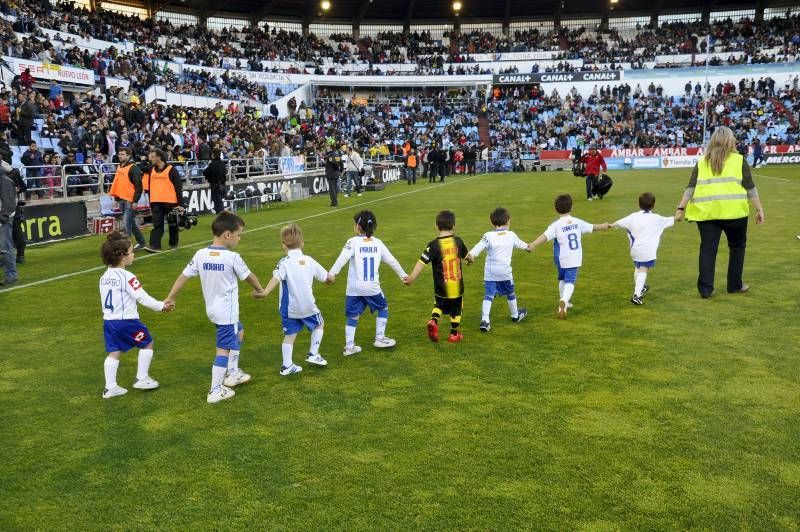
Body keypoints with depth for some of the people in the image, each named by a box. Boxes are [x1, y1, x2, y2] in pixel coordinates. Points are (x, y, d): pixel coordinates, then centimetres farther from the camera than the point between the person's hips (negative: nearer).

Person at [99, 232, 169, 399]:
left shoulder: (104, 277, 7)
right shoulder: (127, 277, -18)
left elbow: (106, 300, 12)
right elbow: (143, 298, -18)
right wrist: (161, 306, -5)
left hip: (109, 321, 7)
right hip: (127, 321, -7)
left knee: (114, 353, 11)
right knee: (147, 343, 12)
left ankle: (110, 387, 12)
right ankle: (142, 378, 15)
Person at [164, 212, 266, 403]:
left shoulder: (200, 254, -3)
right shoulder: (232, 258, -18)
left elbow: (183, 276, 1)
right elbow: (249, 276, -3)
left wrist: (170, 298, 12)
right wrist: (259, 289, 17)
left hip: (212, 309, 8)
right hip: (227, 312, -8)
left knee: (239, 332, 28)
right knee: (224, 349, 1)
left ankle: (232, 373, 35)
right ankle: (215, 391, 5)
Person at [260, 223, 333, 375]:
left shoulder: (284, 263, -9)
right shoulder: (309, 261, 1)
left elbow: (276, 279, -29)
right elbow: (328, 278, 9)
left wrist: (265, 292, -40)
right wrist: (330, 279, 32)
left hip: (289, 308, -1)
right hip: (308, 306, 1)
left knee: (289, 336, 10)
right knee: (319, 324, 25)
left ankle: (287, 366, 11)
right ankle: (313, 354, 21)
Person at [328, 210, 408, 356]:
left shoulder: (353, 242, -5)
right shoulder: (378, 243, 7)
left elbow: (343, 258, -20)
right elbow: (391, 260, 13)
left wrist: (332, 273, -27)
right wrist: (403, 275, 24)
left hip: (354, 288, -1)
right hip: (372, 287, 1)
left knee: (352, 317, 9)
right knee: (383, 308, 24)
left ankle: (349, 347, 10)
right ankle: (379, 338, 24)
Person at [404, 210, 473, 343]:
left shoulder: (433, 245, -15)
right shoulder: (458, 242, -4)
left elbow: (422, 262, -23)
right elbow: (467, 256, 16)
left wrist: (411, 278, -22)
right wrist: (470, 260, 39)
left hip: (441, 288, -1)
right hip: (457, 286, 1)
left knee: (439, 305, 23)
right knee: (455, 310, 18)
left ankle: (434, 321, -2)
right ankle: (454, 334, 27)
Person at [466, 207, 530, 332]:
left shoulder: (488, 236, -5)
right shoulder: (511, 235, 4)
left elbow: (479, 246, -21)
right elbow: (520, 243, 24)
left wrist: (471, 254, -30)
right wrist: (528, 247, 45)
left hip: (490, 272, -1)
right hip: (505, 271, 1)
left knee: (488, 296, -2)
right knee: (510, 293, 21)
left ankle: (485, 320, -14)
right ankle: (515, 315, 40)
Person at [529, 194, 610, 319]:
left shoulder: (556, 225, -12)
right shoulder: (577, 222, 2)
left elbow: (545, 236, -29)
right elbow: (592, 227, 19)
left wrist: (533, 245, -41)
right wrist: (603, 226, 39)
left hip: (561, 259, -1)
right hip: (575, 259, 1)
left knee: (562, 279, 22)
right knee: (570, 282, -4)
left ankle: (564, 303, 35)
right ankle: (564, 301, -30)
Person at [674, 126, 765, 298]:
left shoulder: (702, 162, 12)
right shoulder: (739, 160, 5)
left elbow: (690, 188, 6)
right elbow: (750, 188, 3)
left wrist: (681, 208, 6)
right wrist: (759, 209, 7)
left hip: (706, 212, 2)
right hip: (733, 211, -2)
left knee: (708, 249, 5)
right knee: (737, 246, 16)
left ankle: (705, 289, 4)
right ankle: (735, 285, 23)